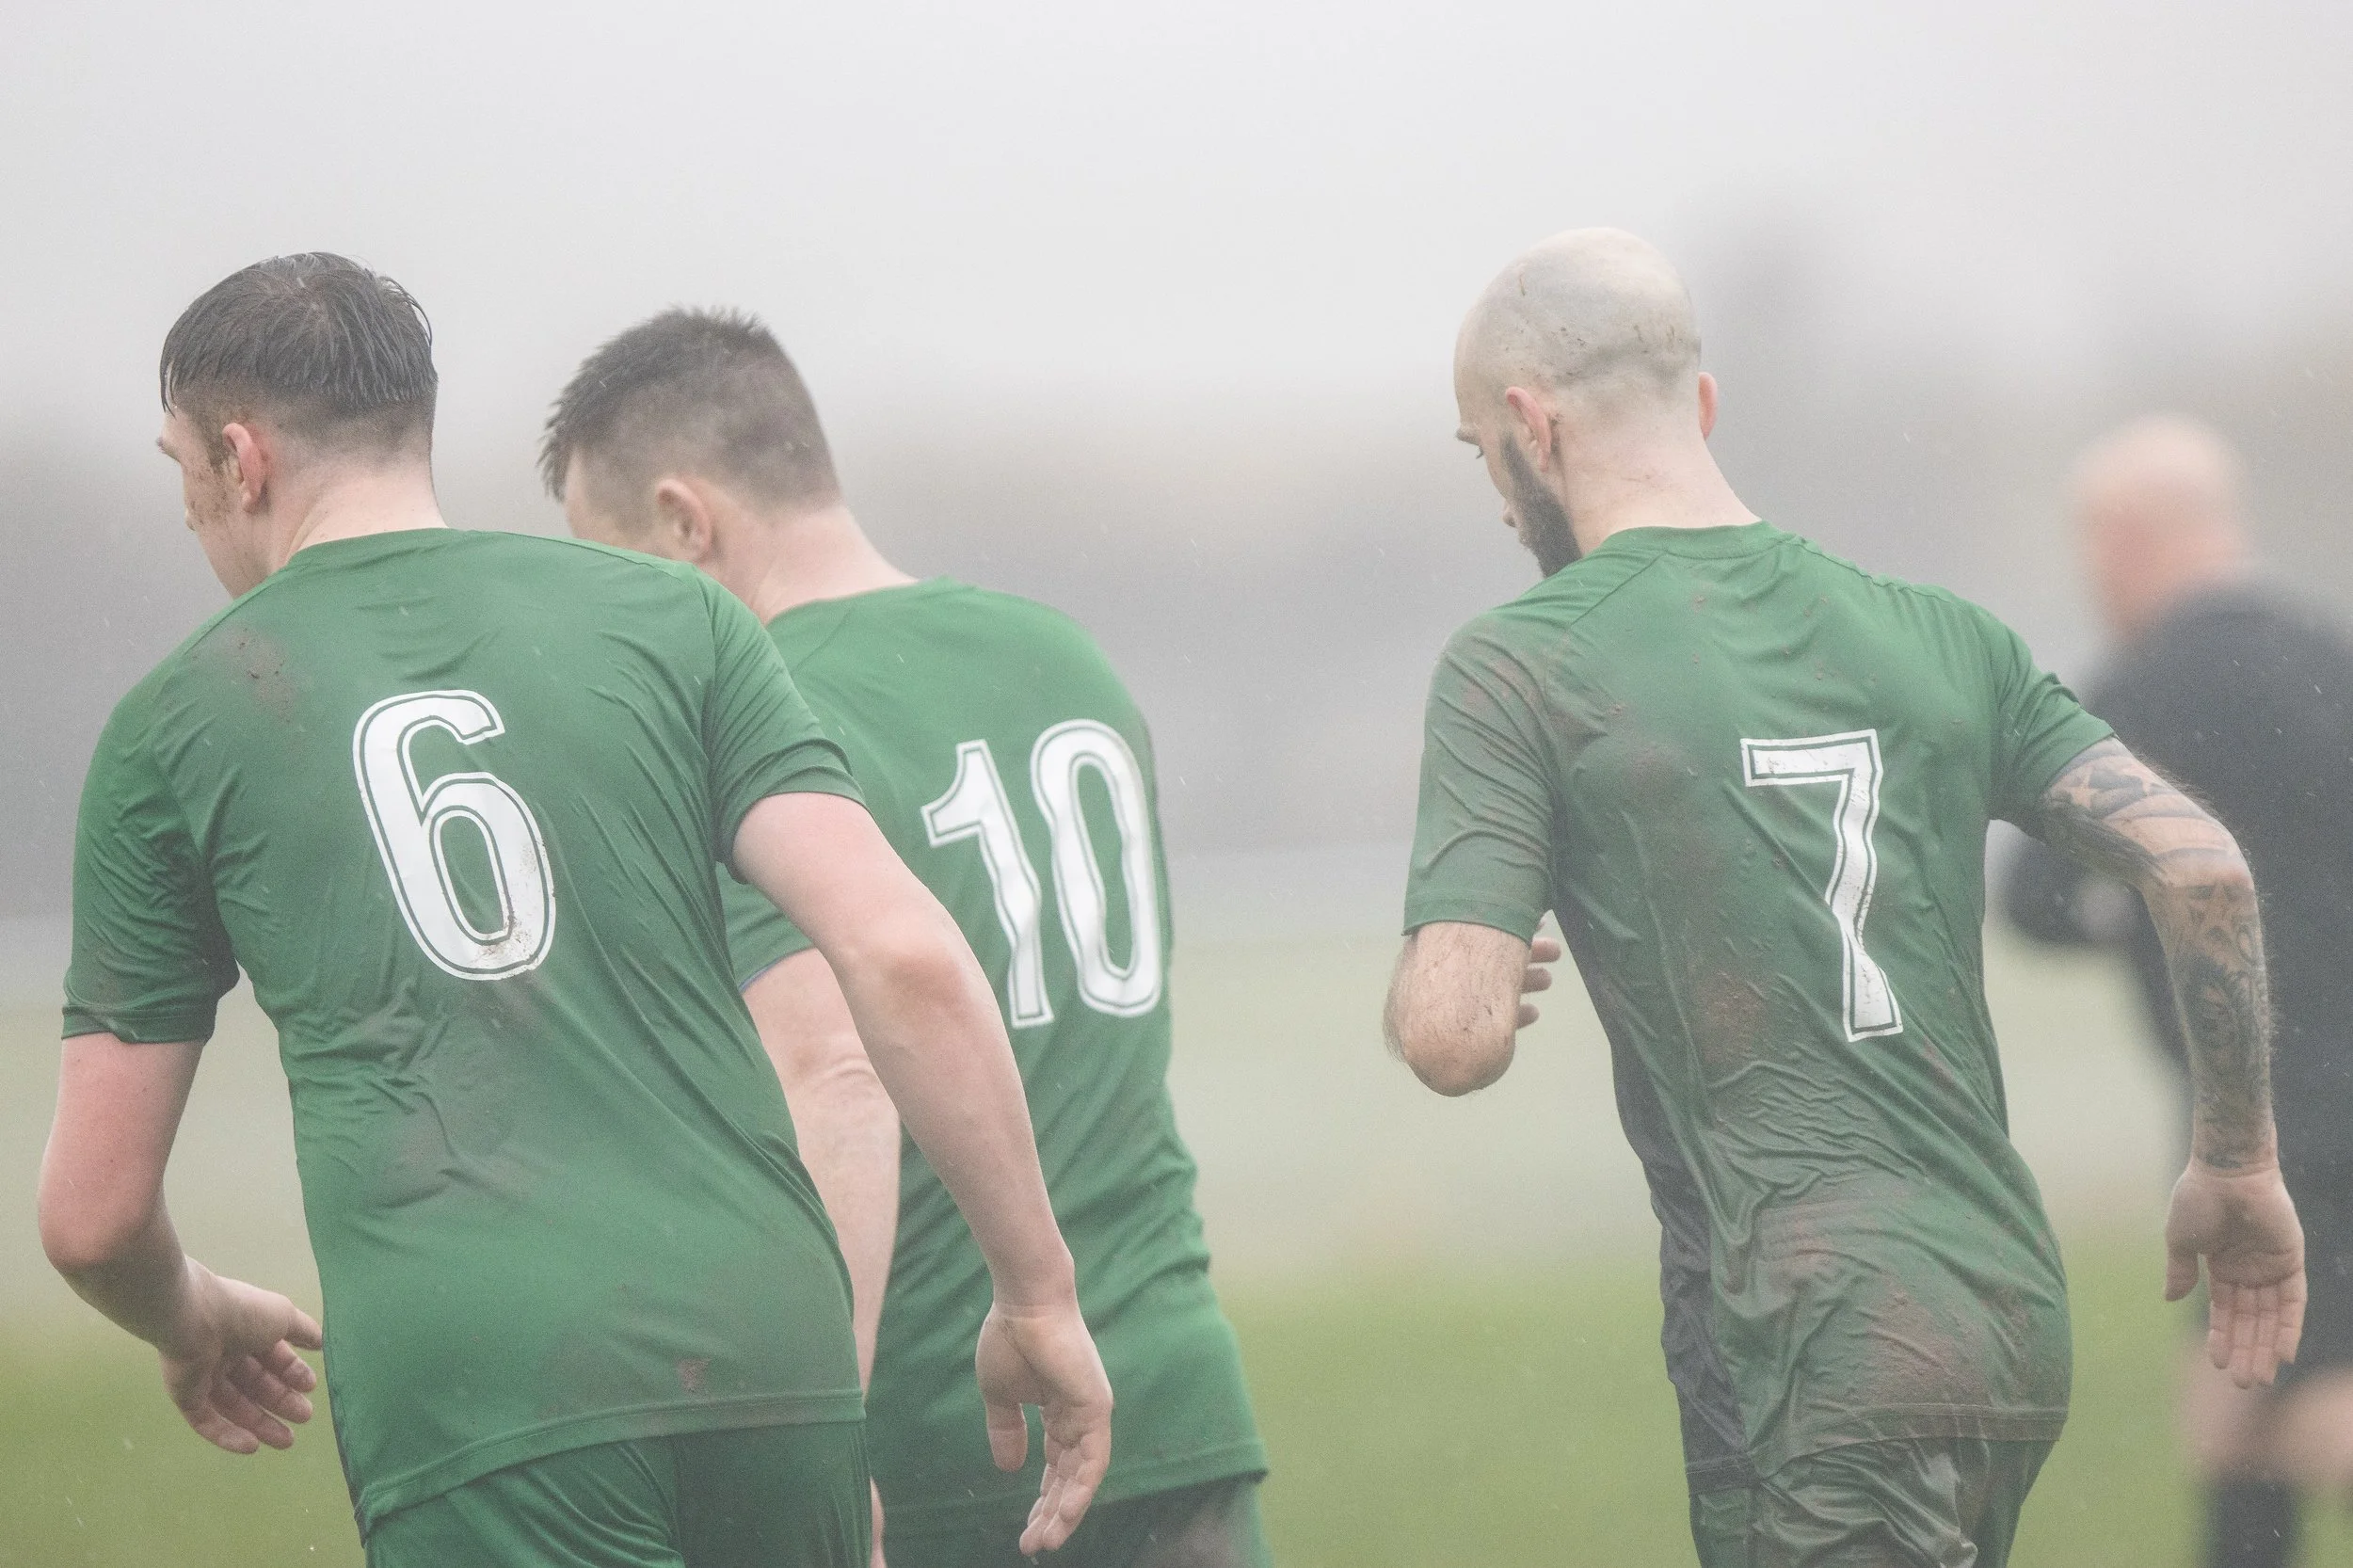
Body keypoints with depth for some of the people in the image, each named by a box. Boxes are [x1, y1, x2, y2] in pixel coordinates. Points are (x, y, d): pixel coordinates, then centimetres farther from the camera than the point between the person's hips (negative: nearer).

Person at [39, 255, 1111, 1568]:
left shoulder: (171, 729, 13)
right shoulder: (668, 621, 15)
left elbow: (93, 1218, 16)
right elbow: (907, 959, 1)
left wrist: (193, 1325, 39)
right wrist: (1040, 1294, 8)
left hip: (474, 1399, -3)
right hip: (769, 1361, 3)